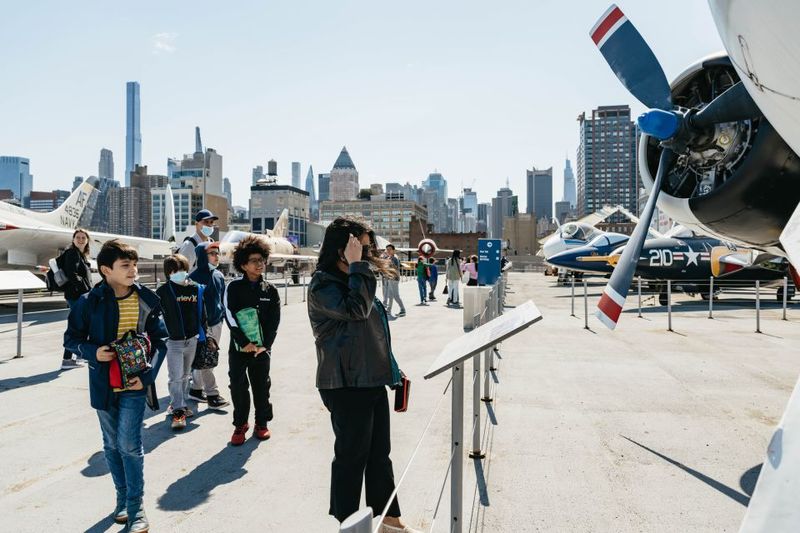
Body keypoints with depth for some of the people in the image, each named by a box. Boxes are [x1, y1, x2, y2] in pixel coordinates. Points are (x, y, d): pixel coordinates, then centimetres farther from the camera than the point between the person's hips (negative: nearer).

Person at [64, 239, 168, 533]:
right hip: (104, 384, 2)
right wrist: (93, 352, -16)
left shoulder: (147, 300, -7)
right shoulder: (90, 302, -8)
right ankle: (123, 498, 32)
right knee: (112, 445, 14)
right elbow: (71, 339, 4)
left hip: (135, 384, -2)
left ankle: (136, 509, 7)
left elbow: (159, 341, 0)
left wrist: (147, 375, -10)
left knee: (129, 444, -6)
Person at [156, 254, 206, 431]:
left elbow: (201, 313, 9)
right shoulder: (164, 291, -10)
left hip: (192, 340, 4)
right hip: (173, 341, -4)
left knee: (185, 375, 18)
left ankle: (181, 403, 32)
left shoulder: (196, 289, 1)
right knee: (175, 377, -4)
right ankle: (178, 411, 2)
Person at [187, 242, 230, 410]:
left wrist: (223, 315, 14)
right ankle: (212, 395, 3)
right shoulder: (195, 277, -12)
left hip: (216, 324, 7)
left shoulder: (219, 276, 8)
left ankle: (196, 389, 29)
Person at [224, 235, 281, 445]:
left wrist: (265, 344, -9)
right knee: (238, 387, 2)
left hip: (262, 347, 2)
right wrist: (244, 343, -15)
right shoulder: (234, 288, -3)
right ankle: (240, 424, 17)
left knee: (262, 386, 8)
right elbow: (230, 317, -9)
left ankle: (261, 423, 22)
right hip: (239, 347, -2)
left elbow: (274, 320, 1)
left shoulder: (270, 290, 4)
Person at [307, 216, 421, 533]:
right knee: (351, 456, 3)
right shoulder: (322, 285, -14)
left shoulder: (352, 280, 16)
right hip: (346, 385, -9)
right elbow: (356, 308, -30)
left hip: (372, 380, 9)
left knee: (380, 453, 17)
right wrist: (357, 266, -24)